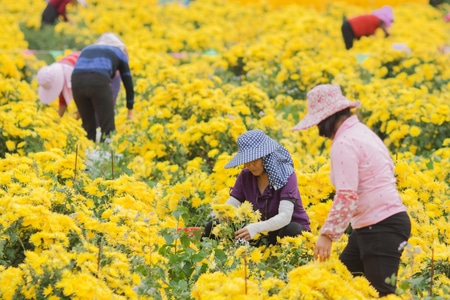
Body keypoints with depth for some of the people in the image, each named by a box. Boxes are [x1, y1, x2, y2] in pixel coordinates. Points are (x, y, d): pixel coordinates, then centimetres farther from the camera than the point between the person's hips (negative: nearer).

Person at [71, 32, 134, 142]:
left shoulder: (87, 49, 38)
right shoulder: (119, 52, 29)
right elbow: (128, 83, 29)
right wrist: (130, 111, 37)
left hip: (77, 81, 4)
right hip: (99, 82, -4)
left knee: (88, 126, 18)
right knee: (107, 128, 5)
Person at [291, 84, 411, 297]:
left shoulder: (344, 143, -17)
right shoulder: (361, 131, 13)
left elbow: (346, 197, -24)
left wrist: (327, 234, -21)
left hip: (382, 228, -10)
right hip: (372, 225, 10)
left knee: (383, 293, -6)